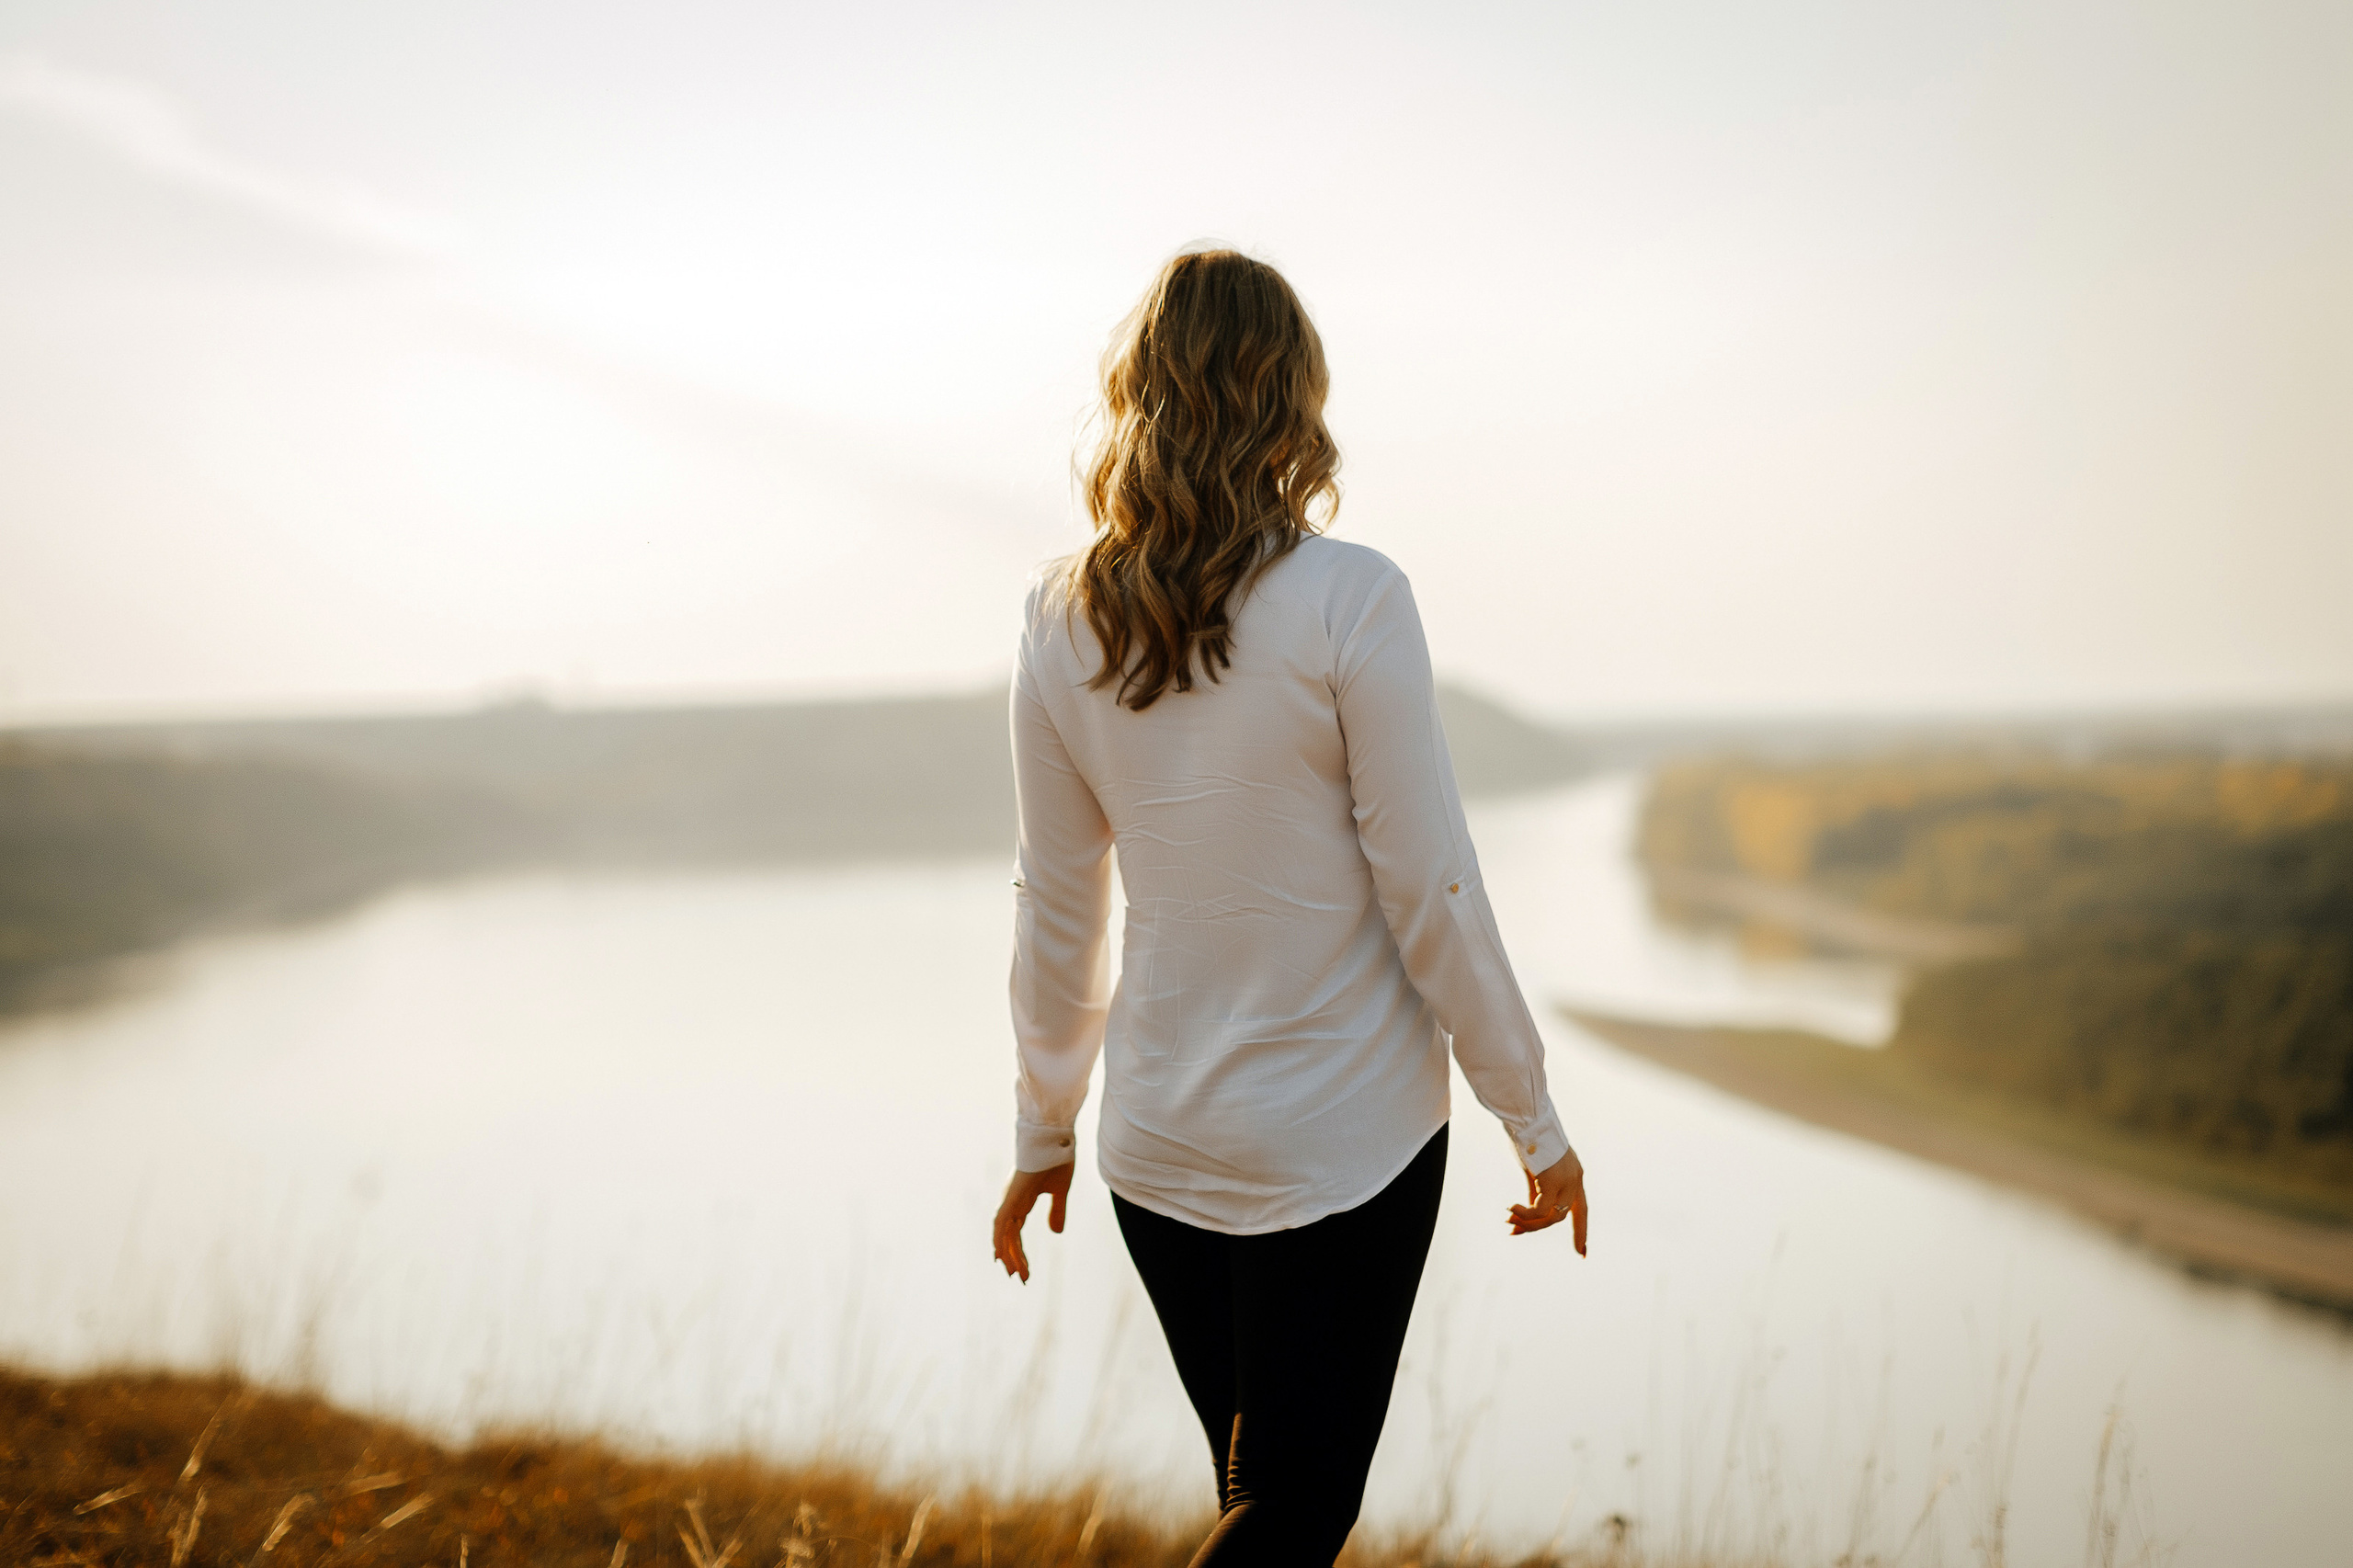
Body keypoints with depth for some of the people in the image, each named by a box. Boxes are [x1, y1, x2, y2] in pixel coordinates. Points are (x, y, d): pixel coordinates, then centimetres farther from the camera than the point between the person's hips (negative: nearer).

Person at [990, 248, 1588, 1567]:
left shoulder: (1065, 623, -1)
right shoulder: (1349, 599, -15)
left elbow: (1057, 907, 5)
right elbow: (1431, 891, -13)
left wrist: (1045, 1127, 18)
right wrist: (1533, 1116, -1)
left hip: (1158, 1145, 5)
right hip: (1344, 1137, -5)